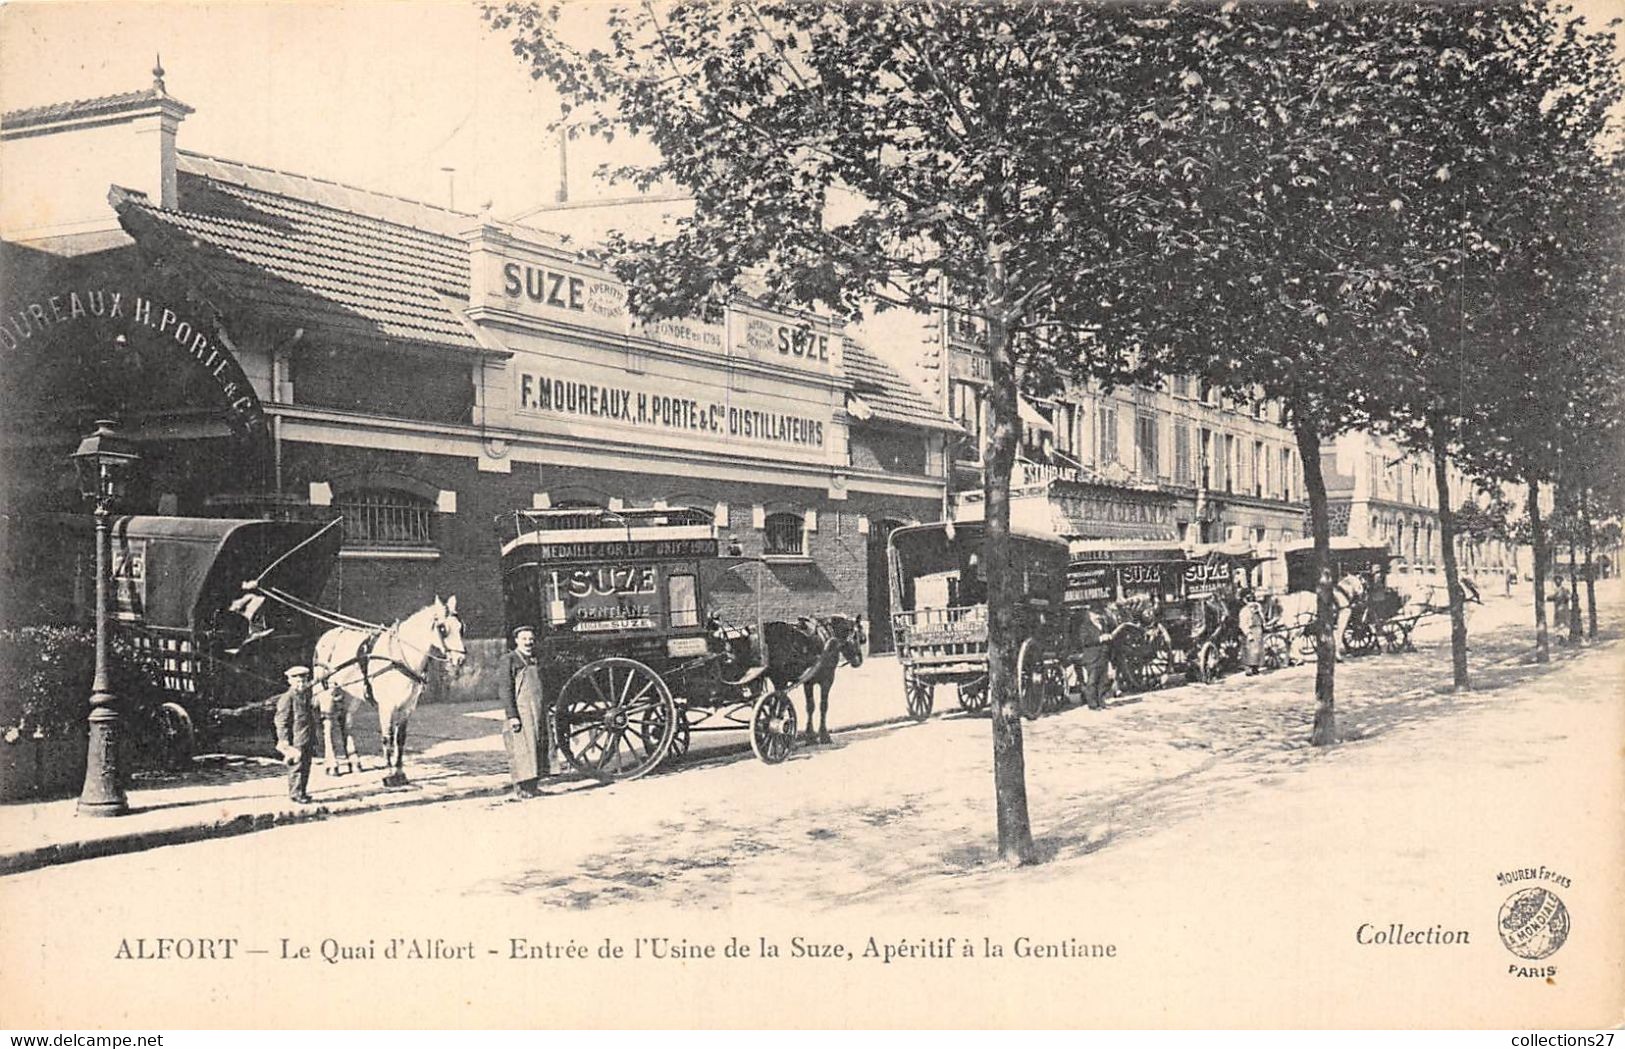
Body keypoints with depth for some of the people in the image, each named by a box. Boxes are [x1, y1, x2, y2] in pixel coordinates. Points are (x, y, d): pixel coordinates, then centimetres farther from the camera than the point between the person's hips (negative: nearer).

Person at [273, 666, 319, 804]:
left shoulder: (306, 696, 15)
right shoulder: (287, 698, -10)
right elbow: (281, 722, -12)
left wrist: (313, 740, 22)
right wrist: (285, 741, -16)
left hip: (308, 742, 8)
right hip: (296, 742, -8)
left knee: (306, 767, 11)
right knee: (297, 767, -4)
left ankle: (302, 792, 20)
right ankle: (295, 793, 4)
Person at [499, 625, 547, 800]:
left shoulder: (535, 660, 16)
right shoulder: (509, 660, -5)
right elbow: (505, 689, -10)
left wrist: (544, 712, 18)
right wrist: (512, 716, -17)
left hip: (538, 712, 7)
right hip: (521, 712, -7)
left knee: (538, 748, 7)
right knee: (521, 749, -6)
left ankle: (532, 788, 13)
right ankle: (520, 790, -2)